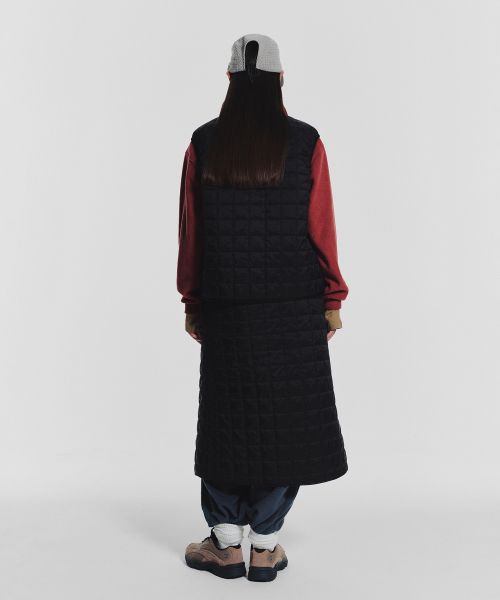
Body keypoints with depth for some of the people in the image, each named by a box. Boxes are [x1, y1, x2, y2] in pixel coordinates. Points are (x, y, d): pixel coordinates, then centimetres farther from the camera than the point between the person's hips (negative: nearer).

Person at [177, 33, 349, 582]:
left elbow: (190, 231, 3)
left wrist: (191, 302, 11)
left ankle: (227, 542, 18)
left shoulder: (203, 144, 1)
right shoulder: (305, 143, -3)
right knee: (287, 416, 7)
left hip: (224, 308, 2)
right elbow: (322, 229, -3)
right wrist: (332, 299, 5)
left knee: (225, 414, 12)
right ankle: (265, 545, 12)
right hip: (295, 309, -1)